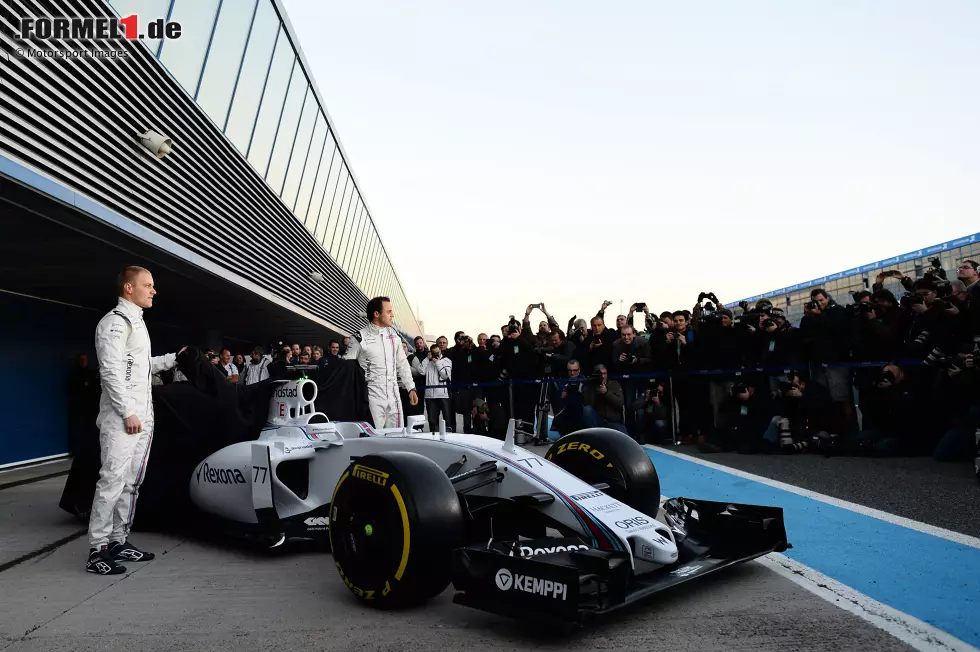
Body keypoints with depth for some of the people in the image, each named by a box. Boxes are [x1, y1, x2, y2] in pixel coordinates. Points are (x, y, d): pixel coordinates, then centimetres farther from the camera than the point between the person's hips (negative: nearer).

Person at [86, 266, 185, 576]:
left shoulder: (136, 321, 20)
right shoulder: (114, 322, -8)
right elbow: (111, 371, -16)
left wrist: (174, 358, 23)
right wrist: (127, 412, -20)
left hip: (142, 414, 9)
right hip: (122, 415, -9)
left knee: (131, 480, 11)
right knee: (113, 479, -10)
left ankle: (120, 541, 18)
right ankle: (98, 549, -4)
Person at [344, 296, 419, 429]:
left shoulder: (393, 334, 9)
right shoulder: (360, 338, -7)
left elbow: (402, 363, 16)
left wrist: (411, 388, 11)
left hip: (394, 395, 5)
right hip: (372, 397, -5)